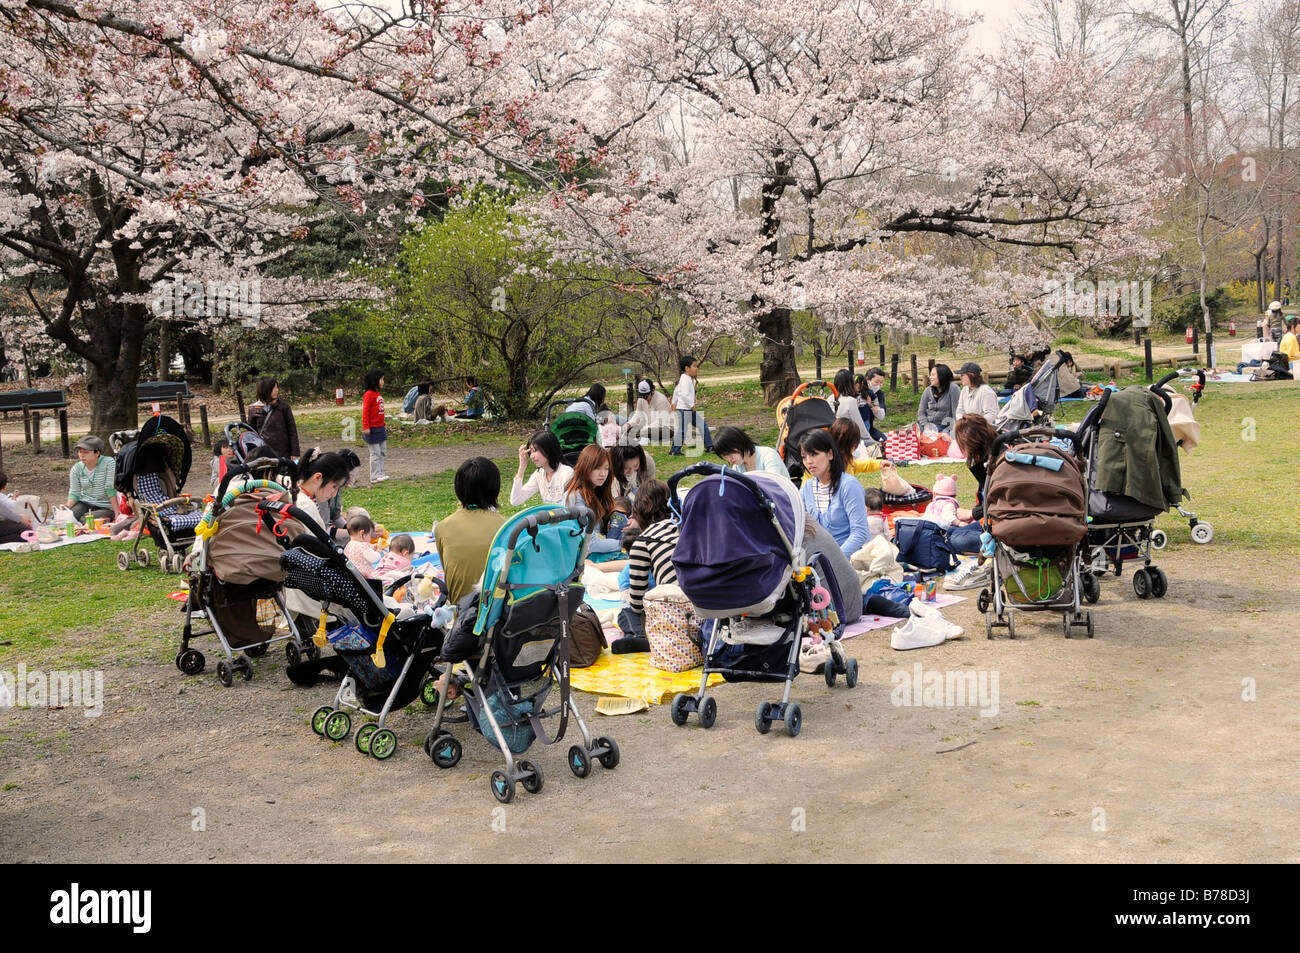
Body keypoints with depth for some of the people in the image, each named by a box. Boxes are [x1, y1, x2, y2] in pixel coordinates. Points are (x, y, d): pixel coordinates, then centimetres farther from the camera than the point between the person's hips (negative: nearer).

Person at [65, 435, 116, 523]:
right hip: (85, 504, 5)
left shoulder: (109, 463, -9)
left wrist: (117, 512, -19)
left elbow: (110, 489, -14)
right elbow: (74, 493, 3)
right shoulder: (76, 468, 3)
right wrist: (68, 506, -18)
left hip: (106, 507, -5)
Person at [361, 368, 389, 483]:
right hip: (372, 429, -9)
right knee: (375, 453, -4)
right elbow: (365, 412, -16)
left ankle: (380, 473, 20)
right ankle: (375, 476, 1)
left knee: (383, 452, 13)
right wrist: (365, 427, -20)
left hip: (380, 428, 9)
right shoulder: (369, 394, -14)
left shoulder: (378, 394, 10)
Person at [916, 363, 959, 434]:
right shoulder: (927, 391, 8)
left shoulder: (952, 389, -6)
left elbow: (956, 412, -9)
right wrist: (926, 425, -7)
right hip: (930, 425, 3)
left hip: (946, 427, -3)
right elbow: (921, 412, 9)